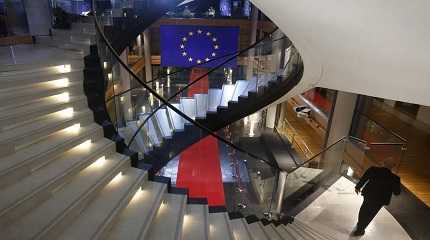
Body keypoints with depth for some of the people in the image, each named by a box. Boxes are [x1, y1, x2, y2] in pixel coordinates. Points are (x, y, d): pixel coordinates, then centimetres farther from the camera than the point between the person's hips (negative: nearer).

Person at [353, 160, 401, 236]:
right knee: (370, 214, 17)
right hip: (380, 199, -1)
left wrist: (358, 187, 11)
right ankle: (360, 230, 31)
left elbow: (363, 179, -6)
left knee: (364, 209, 27)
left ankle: (360, 224, 49)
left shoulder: (373, 169, -16)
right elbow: (397, 192, -9)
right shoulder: (394, 178, -20)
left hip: (368, 194, 2)